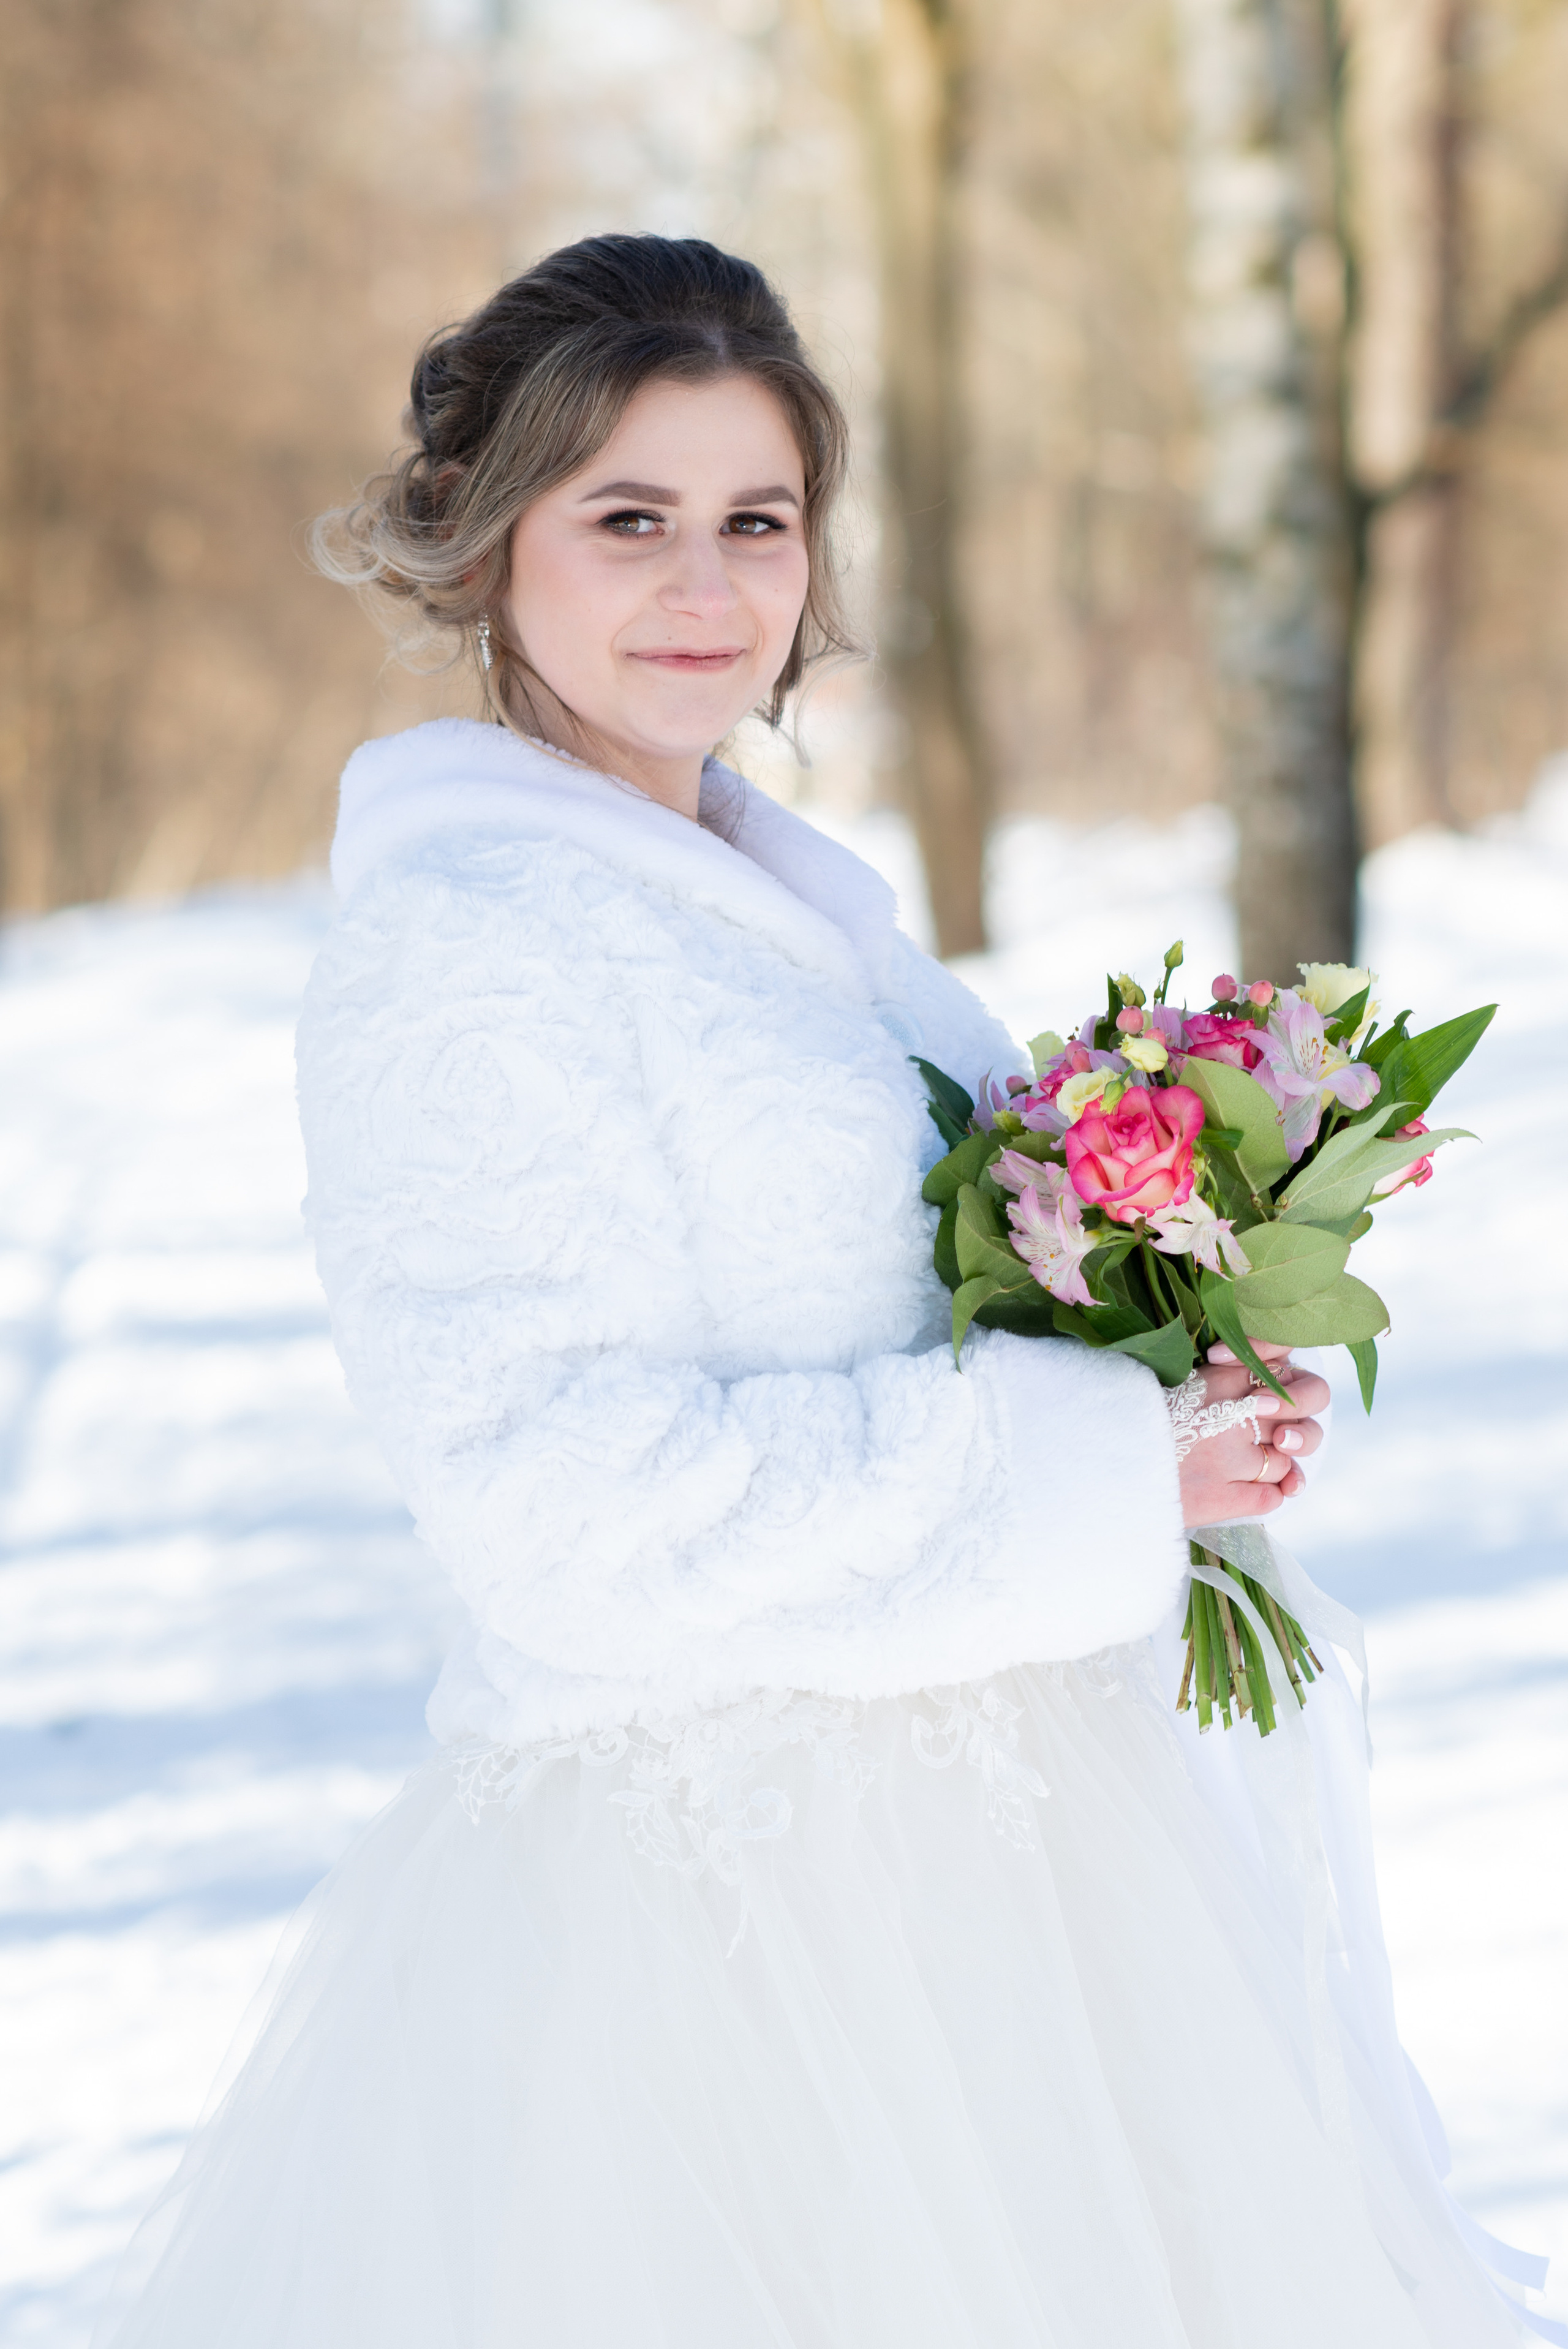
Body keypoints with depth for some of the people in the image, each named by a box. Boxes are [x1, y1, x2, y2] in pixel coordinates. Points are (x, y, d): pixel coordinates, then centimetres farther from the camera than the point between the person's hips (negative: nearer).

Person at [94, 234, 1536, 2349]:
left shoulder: (806, 898, 12)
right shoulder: (449, 942, -15)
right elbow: (565, 1495, -22)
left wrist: (1182, 1395, 3)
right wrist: (1085, 1464, -18)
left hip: (999, 1832, 9)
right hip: (712, 1902, -8)